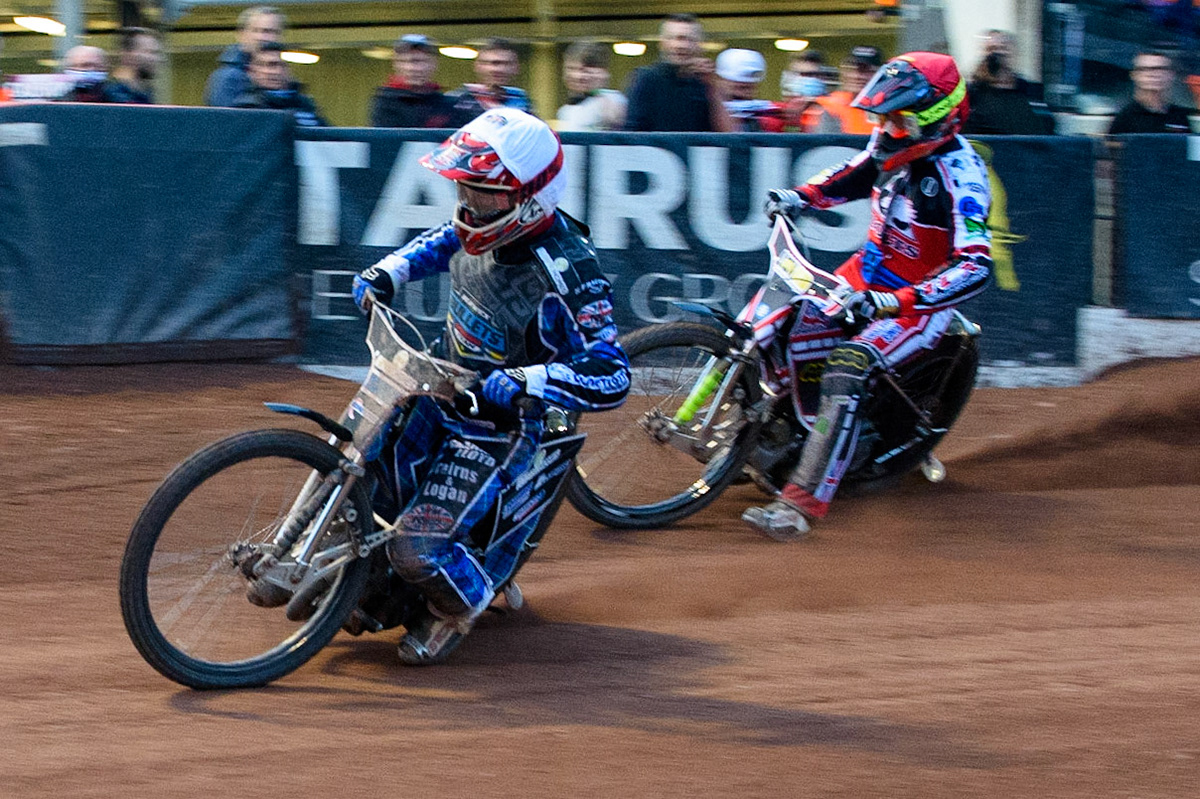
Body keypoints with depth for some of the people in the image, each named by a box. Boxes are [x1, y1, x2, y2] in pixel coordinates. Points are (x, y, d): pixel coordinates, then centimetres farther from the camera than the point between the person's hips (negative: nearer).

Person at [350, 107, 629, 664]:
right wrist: (387, 272, 3)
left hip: (500, 425, -8)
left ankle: (461, 602, 17)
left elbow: (610, 378, -32)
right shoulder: (484, 227, -6)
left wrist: (526, 381, -42)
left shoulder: (567, 272, -29)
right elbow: (440, 243, 20)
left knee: (418, 546, -17)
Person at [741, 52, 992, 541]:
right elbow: (853, 177, 21)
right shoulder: (894, 146, -3)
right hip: (867, 275, 9)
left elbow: (974, 268, -35)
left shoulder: (957, 174, -26)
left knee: (846, 369, -31)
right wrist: (800, 196, 2)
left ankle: (804, 504, -34)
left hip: (919, 303, -9)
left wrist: (891, 302, -43)